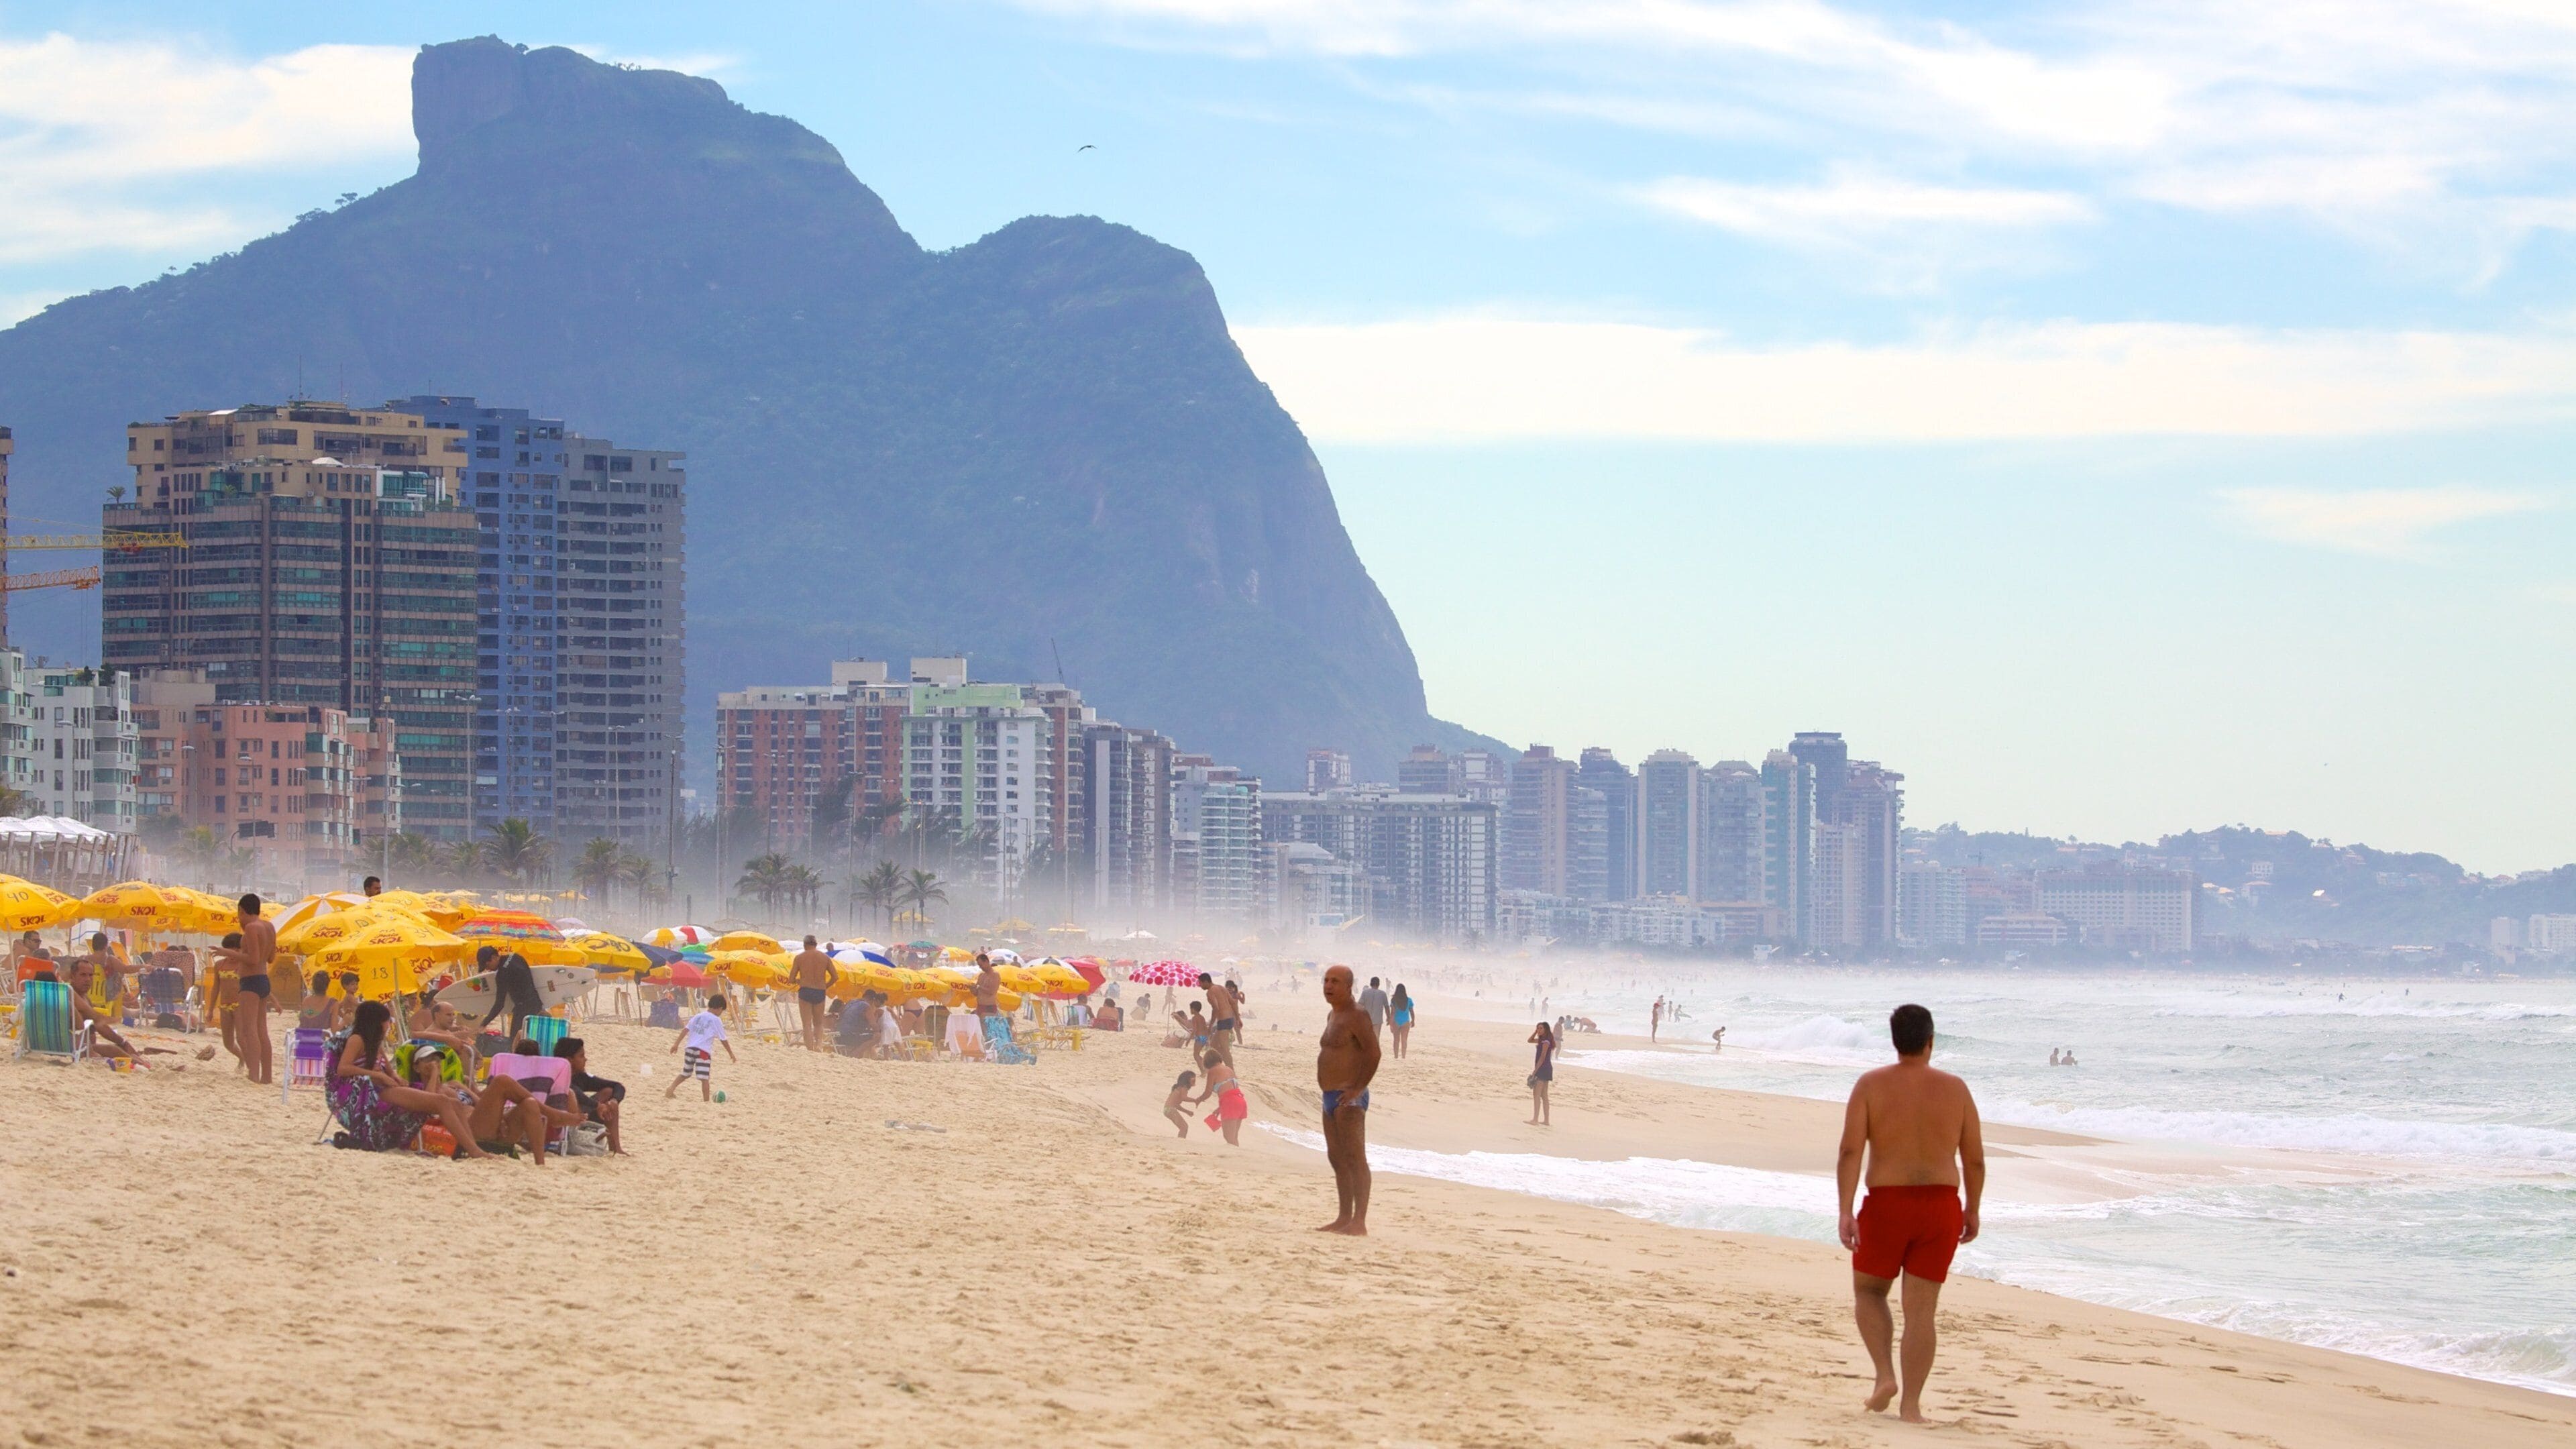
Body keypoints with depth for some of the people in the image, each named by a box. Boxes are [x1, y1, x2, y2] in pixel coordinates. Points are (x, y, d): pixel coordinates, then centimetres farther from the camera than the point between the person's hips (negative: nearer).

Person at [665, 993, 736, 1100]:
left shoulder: (698, 1016, 14)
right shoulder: (716, 1020, 0)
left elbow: (685, 1030, 7)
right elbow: (724, 1040, 5)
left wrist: (677, 1044, 7)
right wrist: (731, 1054, 14)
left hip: (690, 1048, 5)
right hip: (704, 1051, -5)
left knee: (686, 1073, 21)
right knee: (705, 1078, -6)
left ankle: (671, 1088, 6)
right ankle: (706, 1101, -9)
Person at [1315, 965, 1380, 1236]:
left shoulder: (1356, 1015, -13)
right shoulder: (1333, 1015, 18)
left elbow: (1373, 1052, -21)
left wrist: (1357, 1088, -22)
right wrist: (1329, 1090, 18)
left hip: (1349, 1099, -11)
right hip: (1331, 1098, 11)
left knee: (1354, 1158, -13)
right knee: (1337, 1159, 12)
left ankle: (1359, 1222, -18)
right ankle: (1344, 1218, 16)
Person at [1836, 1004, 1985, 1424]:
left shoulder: (1871, 1085, -3)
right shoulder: (1955, 1089, 2)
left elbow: (1851, 1151, -12)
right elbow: (1975, 1160, 6)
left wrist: (1846, 1212, -14)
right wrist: (1972, 1211, 19)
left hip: (1887, 1205, -1)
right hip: (1941, 1206, 1)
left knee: (1869, 1293, 19)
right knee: (1921, 1310, 6)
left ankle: (1885, 1375, 0)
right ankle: (1911, 1404, 3)